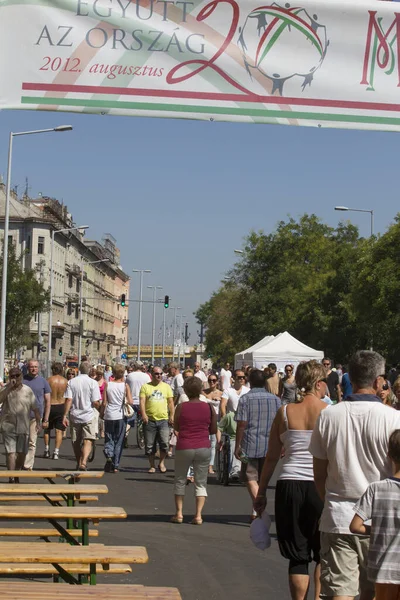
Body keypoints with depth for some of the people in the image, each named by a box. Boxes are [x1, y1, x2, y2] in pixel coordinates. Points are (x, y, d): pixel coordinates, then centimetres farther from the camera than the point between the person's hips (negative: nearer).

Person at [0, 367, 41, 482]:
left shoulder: (27, 390, 5)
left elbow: (35, 408, 9)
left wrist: (38, 422, 0)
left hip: (24, 427, 2)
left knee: (22, 453, 8)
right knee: (10, 452, -10)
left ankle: (17, 476, 28)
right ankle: (11, 478, -10)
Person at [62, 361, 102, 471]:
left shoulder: (71, 382, 0)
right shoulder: (93, 383, -7)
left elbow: (68, 400, -7)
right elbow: (95, 402, -9)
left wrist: (65, 415, -5)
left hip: (74, 416, 3)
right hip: (88, 416, -3)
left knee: (76, 442, 16)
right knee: (88, 441, -5)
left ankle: (79, 463, 30)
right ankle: (83, 462, -25)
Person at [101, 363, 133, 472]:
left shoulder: (107, 384, -2)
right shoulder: (125, 385, -4)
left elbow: (104, 402, -2)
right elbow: (130, 402, -8)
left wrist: (101, 413, 13)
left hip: (109, 415, 0)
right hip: (121, 415, 0)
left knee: (108, 439, 11)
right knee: (119, 441, 8)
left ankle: (108, 455, -18)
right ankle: (116, 466, 7)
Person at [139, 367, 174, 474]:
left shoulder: (166, 386, 12)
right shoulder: (145, 387, 5)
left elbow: (170, 402, 12)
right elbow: (142, 401, -2)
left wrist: (172, 415, 1)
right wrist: (143, 414, -16)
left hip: (163, 419, 1)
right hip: (150, 420, 0)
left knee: (165, 443, -11)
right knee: (150, 445, 5)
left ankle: (161, 463, 8)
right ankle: (152, 466, 17)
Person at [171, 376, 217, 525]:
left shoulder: (181, 407, -6)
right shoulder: (209, 407, -1)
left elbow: (176, 427, 5)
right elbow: (213, 430, 7)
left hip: (184, 448, -1)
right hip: (203, 448, 1)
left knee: (180, 481, 14)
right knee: (201, 483, 8)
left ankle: (179, 513, 11)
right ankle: (198, 515, 0)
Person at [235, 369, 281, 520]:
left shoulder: (245, 399, -5)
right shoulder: (275, 399, 7)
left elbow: (241, 424, -10)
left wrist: (237, 446, -3)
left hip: (250, 446, -4)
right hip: (269, 447, 4)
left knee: (251, 479, -3)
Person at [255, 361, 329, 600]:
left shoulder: (285, 412, 2)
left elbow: (272, 457, 6)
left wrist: (261, 492, 15)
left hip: (289, 486, 2)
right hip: (320, 487, -2)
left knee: (298, 556, 10)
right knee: (323, 554, 14)